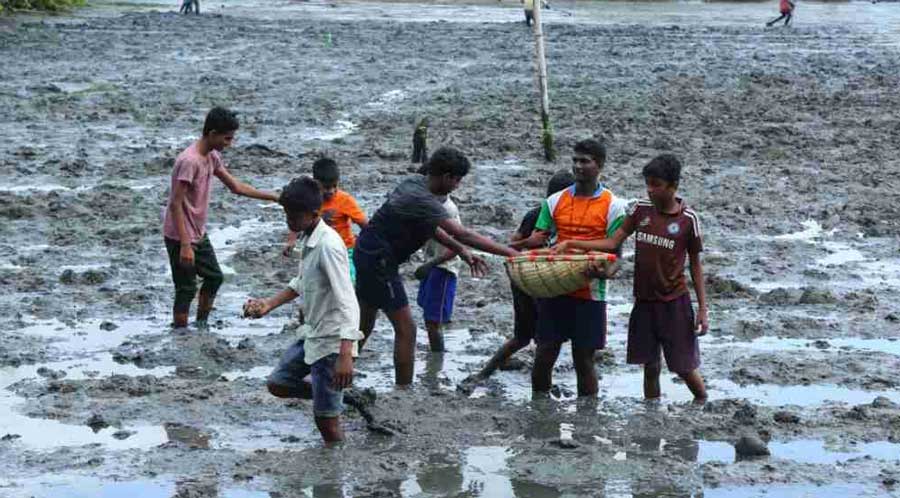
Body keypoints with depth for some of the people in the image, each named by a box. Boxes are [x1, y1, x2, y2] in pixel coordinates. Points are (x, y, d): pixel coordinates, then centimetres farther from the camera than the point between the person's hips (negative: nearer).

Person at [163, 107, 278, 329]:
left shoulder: (212, 157, 4)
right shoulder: (189, 161, -25)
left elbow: (235, 186, 16)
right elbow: (175, 205, -26)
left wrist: (273, 197, 12)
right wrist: (185, 245, -27)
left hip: (199, 234, 9)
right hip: (180, 237, -9)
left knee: (214, 277, 18)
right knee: (186, 290, -2)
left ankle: (201, 326, 32)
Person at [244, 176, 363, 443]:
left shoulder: (329, 245, -25)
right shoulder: (308, 237, 4)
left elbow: (347, 303, -30)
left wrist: (345, 356, -38)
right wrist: (268, 304, 11)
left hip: (331, 341, -9)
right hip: (311, 334, 9)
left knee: (326, 418, -2)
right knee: (277, 384, 19)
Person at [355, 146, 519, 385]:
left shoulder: (415, 182, 3)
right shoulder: (422, 200, -25)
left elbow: (431, 228, 12)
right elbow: (463, 234, -31)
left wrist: (463, 252, 4)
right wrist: (509, 252, -29)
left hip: (368, 252, 10)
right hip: (379, 260, -10)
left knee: (364, 325, 20)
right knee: (406, 330, -5)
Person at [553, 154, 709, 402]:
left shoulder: (688, 219, -9)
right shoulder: (641, 209, 0)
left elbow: (695, 264, -2)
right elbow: (612, 243, 0)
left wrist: (703, 308, -4)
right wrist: (571, 244, -10)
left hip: (675, 303, -3)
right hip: (643, 301, 3)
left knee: (685, 367, 2)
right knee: (649, 366, 8)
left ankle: (703, 401, 27)